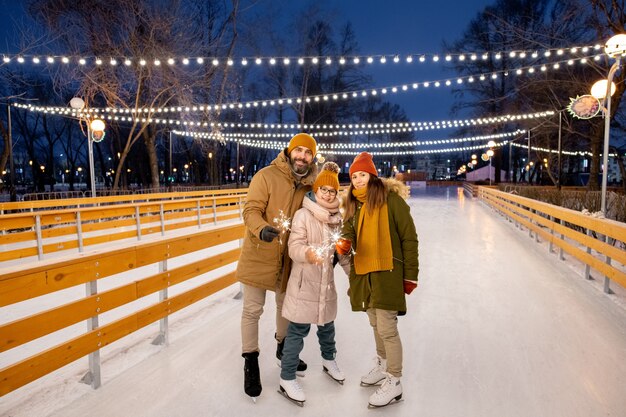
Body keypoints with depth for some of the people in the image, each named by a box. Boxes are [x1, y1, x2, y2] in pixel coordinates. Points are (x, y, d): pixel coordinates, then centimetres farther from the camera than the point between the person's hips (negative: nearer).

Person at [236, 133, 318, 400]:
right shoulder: (266, 176, -13)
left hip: (288, 258, 5)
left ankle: (283, 347, 47)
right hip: (259, 255, -5)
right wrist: (262, 229, -37)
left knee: (286, 305, 22)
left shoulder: (309, 185, 2)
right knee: (252, 310, 5)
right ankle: (251, 362, 26)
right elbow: (251, 210, -19)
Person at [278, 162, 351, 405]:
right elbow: (294, 247, -19)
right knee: (298, 330, 1)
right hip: (304, 282, -5)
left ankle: (328, 360, 48)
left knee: (327, 324, 22)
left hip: (326, 281, 6)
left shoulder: (337, 217, 3)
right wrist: (308, 253, -40)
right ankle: (287, 378, 18)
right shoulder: (303, 214, -13)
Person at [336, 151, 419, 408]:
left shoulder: (391, 199, -11)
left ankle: (394, 382, 17)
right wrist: (343, 244, -18)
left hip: (388, 273, -6)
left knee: (387, 328, -2)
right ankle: (382, 365, 43)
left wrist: (410, 275, -9)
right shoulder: (354, 204, 10)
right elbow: (348, 232, 6)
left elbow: (409, 239, -9)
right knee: (375, 324, 21)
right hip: (364, 273, 7)